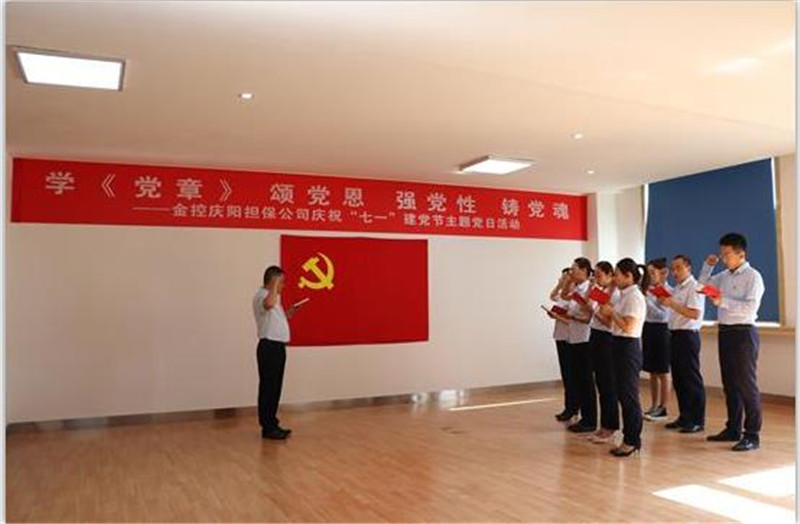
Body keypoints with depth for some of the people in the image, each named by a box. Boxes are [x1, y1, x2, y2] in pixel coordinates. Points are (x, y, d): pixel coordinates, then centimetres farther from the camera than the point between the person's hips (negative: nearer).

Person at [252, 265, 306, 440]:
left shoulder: (274, 296, 18)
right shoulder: (261, 295, -13)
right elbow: (269, 304, -39)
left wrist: (288, 314, 13)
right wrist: (275, 285, -26)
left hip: (278, 346, 10)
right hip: (269, 347, -10)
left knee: (275, 388, 14)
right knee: (268, 388, -3)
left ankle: (272, 424, 22)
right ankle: (267, 427, 4)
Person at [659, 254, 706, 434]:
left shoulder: (694, 287, -10)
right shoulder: (677, 288, 17)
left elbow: (694, 313, -21)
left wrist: (672, 304, -25)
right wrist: (664, 300, 8)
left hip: (688, 336, -9)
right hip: (675, 335, 9)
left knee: (692, 379, -3)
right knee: (678, 379, 12)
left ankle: (697, 421, 5)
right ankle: (684, 417, 21)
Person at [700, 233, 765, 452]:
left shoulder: (752, 276, -10)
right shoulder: (724, 276, 11)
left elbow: (751, 307, -22)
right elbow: (702, 285, 24)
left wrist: (723, 302, -24)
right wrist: (708, 265, 11)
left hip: (743, 333, -8)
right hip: (725, 332, 8)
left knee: (746, 384, -4)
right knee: (729, 384, 14)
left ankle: (752, 436, 3)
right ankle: (733, 429, 25)